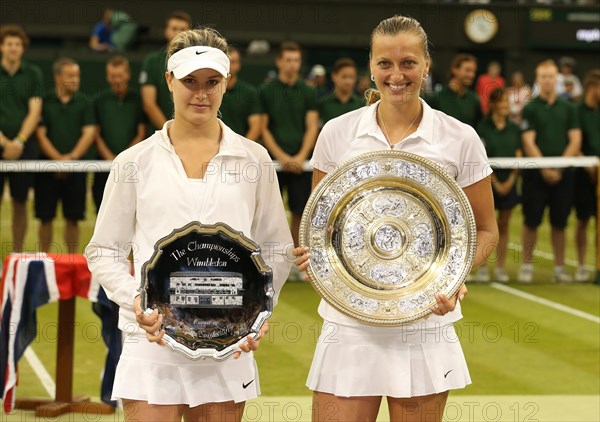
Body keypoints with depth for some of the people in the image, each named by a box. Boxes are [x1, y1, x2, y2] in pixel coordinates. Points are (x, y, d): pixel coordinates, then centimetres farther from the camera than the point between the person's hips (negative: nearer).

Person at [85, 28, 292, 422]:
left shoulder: (254, 159, 7)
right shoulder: (135, 162, 5)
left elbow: (277, 250, 11)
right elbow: (104, 252, 7)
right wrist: (135, 301, -10)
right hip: (153, 342, -1)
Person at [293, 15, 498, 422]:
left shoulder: (460, 139, -1)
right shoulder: (337, 133, 3)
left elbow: (485, 230, 7)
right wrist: (312, 253, -8)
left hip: (424, 322, -1)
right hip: (349, 322, 1)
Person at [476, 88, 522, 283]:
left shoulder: (514, 129, 8)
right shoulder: (482, 128, -4)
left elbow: (518, 157, 7)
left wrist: (510, 181, -5)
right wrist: (495, 183, -9)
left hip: (508, 183, 4)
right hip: (487, 182, -4)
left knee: (503, 224, 6)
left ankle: (500, 267, 11)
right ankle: (482, 268, 4)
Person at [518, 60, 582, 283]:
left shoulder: (568, 108, 8)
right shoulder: (530, 109, 1)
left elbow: (575, 141, 3)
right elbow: (528, 142, -6)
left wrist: (559, 167, -8)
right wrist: (545, 169, -14)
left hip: (562, 173, 2)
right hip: (536, 174, -2)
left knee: (559, 223, 5)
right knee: (532, 221, -1)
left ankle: (559, 267, 13)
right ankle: (527, 265, 10)